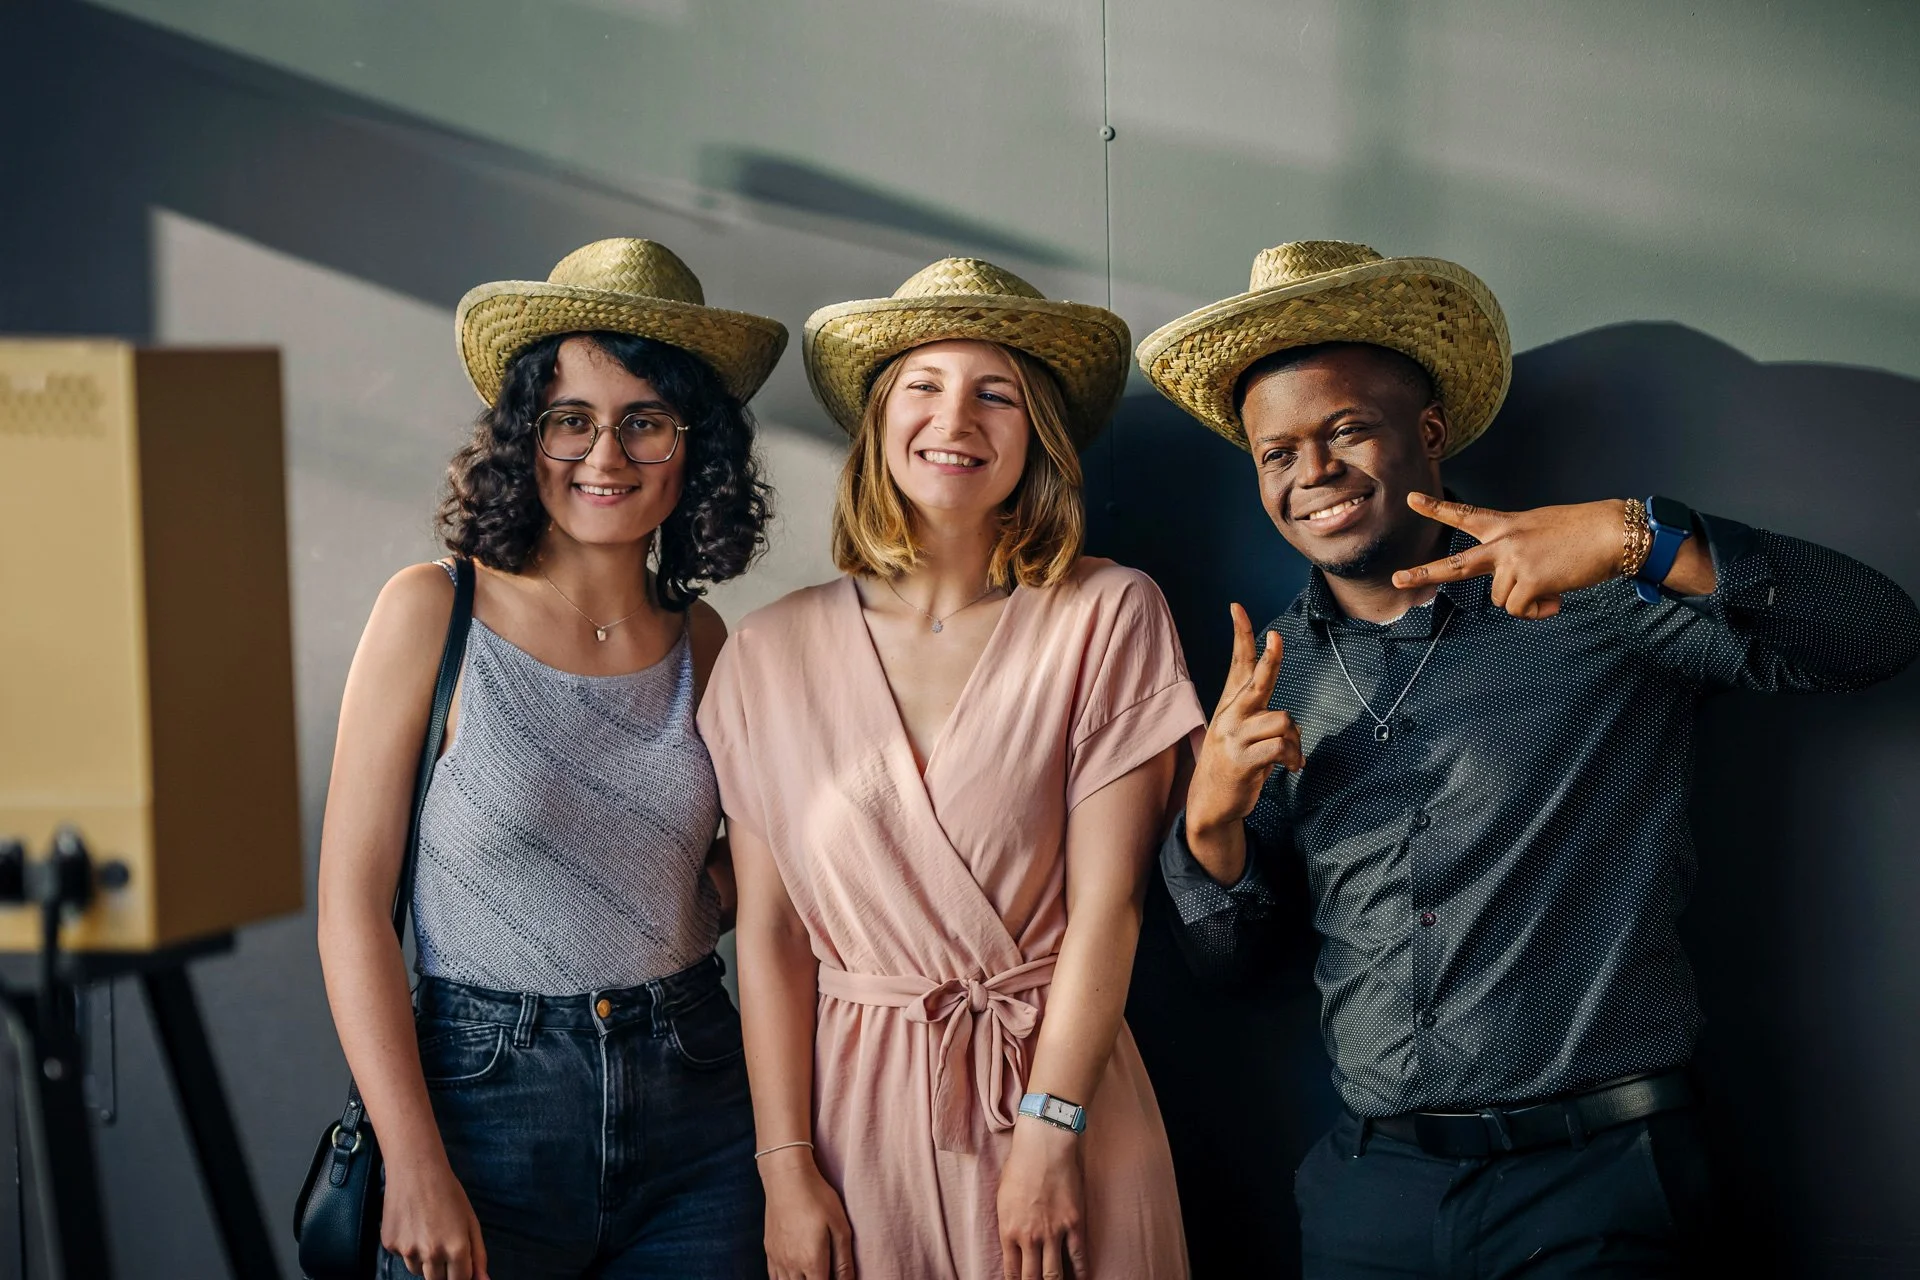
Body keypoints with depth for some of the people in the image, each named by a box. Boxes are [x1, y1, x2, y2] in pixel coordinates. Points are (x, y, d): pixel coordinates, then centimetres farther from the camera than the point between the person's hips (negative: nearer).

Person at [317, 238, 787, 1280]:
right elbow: (351, 903, -8)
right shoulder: (433, 612, -7)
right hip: (482, 1103, -3)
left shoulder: (702, 640, 3)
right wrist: (416, 1170, -12)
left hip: (696, 1113, 3)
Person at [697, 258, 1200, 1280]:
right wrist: (787, 1164, -6)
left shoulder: (1107, 615, -6)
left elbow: (1107, 901, -8)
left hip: (1060, 1088, -1)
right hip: (855, 1107, 1)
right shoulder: (771, 653, -1)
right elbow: (768, 927, -2)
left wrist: (1049, 1136, -12)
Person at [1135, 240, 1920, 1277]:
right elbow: (1226, 952, 10)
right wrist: (1212, 818, -10)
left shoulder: (1592, 603, -5)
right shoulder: (1274, 674, 7)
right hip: (1372, 1189, 4)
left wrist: (1640, 537, -24)